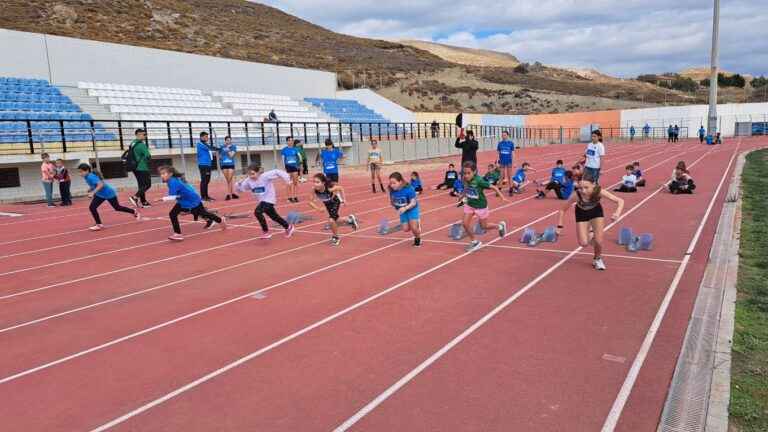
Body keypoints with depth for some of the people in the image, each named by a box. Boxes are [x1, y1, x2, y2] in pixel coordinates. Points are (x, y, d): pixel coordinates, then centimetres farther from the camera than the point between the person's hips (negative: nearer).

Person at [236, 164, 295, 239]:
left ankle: (265, 232, -12)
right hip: (262, 200, 8)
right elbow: (241, 188, 3)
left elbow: (277, 172, -19)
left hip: (269, 199, -8)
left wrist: (287, 179, -24)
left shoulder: (265, 176, -21)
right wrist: (240, 183, -19)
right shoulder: (248, 180, -5)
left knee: (257, 212, -24)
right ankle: (288, 227, 39)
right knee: (274, 216, 19)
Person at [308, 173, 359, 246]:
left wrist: (343, 200, -14)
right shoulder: (314, 190, -32)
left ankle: (336, 237, 7)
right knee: (335, 221, 20)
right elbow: (311, 202, -17)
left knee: (331, 220, -21)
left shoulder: (329, 189, -40)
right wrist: (318, 208, -29)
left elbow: (341, 188, -21)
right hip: (327, 204, 5)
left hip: (335, 202, -5)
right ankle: (350, 219, 49)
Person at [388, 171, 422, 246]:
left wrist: (405, 208, -43)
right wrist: (394, 204, -16)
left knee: (413, 227, -17)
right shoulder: (392, 190, -19)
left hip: (412, 209, -5)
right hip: (402, 210, 5)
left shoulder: (409, 189, -33)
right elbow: (392, 200, 2)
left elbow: (413, 203, -29)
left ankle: (418, 238, 17)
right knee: (406, 229, 3)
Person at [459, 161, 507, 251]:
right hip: (469, 204, 5)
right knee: (465, 223, -3)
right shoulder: (465, 180, -14)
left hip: (480, 205, -5)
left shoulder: (479, 181, -29)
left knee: (484, 226, 11)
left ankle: (500, 226, 40)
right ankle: (474, 242, 18)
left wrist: (502, 197, -23)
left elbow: (493, 187, -22)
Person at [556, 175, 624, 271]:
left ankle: (597, 259, 23)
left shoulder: (599, 192, -37)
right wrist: (560, 226, -24)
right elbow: (563, 210, -23)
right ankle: (591, 238, 30)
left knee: (598, 241, -11)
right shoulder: (576, 195, -38)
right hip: (582, 214, 0)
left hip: (596, 212, 0)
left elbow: (620, 201, -32)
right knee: (583, 243, -9)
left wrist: (617, 213, -51)